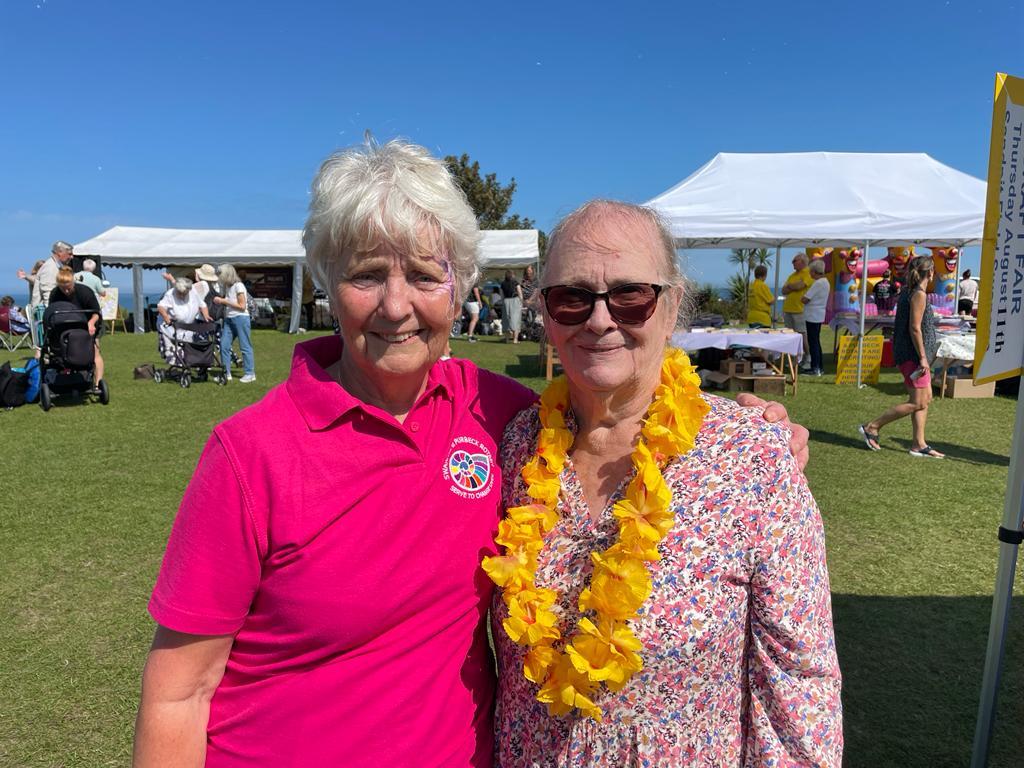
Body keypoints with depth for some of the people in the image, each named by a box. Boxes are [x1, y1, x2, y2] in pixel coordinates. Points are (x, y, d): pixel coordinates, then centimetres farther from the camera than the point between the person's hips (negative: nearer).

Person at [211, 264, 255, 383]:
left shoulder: (238, 286, -9)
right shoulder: (226, 287, 13)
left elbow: (242, 306, -13)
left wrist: (224, 301, -12)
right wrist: (219, 301, 0)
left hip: (241, 318, -8)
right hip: (229, 319, 8)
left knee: (245, 346, -3)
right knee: (224, 345, 2)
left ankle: (250, 374, 2)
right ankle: (226, 373, 10)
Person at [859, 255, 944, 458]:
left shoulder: (907, 291, 14)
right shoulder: (919, 294, -14)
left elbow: (900, 326, 18)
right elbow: (914, 328, -19)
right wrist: (922, 357, -19)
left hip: (907, 354, 10)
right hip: (914, 355, -10)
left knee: (926, 399, 11)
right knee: (917, 403, -7)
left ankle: (918, 445, 13)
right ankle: (872, 427, -3)